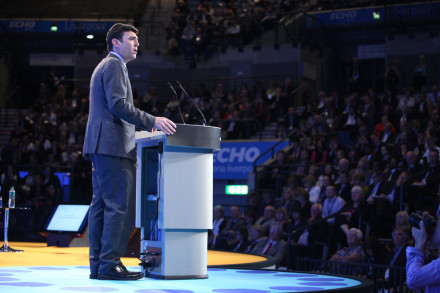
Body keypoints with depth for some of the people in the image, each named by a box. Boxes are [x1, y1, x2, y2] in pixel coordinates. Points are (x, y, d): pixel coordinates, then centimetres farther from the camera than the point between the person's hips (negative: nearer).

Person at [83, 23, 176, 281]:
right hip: (113, 144, -11)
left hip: (100, 145, 11)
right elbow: (118, 104, -18)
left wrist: (147, 125, 25)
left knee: (102, 205, 7)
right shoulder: (114, 65, -6)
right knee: (120, 205, -12)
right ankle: (110, 264, -15)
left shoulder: (105, 66, 27)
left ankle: (98, 264, 8)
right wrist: (152, 121, -20)